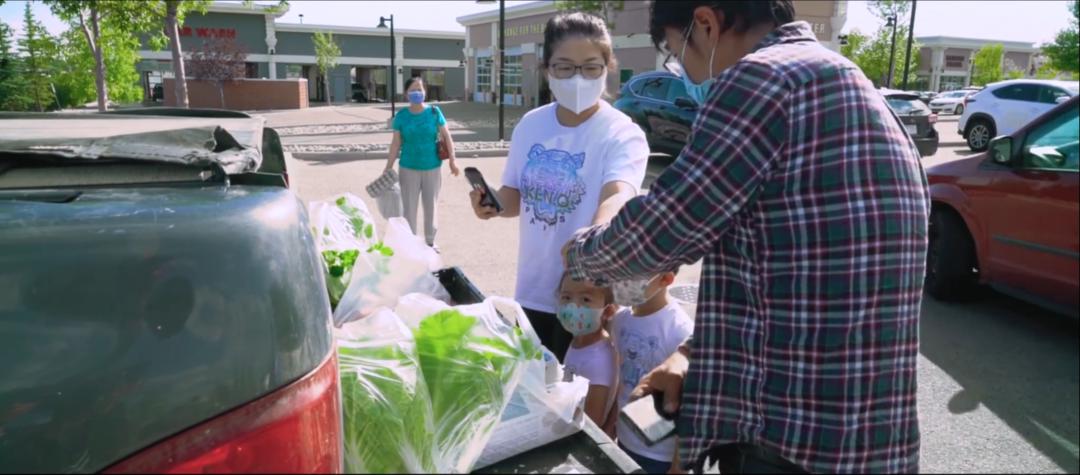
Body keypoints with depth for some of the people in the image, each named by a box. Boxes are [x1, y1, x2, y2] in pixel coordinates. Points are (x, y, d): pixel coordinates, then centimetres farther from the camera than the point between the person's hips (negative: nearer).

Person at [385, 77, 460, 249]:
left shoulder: (434, 112, -4)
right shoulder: (401, 116, -3)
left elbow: (446, 136, -2)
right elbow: (396, 143, -1)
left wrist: (452, 159, -9)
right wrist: (388, 167, -3)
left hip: (432, 168, 0)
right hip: (409, 169, 0)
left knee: (431, 206, 12)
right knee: (409, 207, 6)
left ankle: (430, 241, 28)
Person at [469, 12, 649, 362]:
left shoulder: (623, 134, -15)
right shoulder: (530, 125, 0)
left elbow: (617, 198, -33)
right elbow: (515, 198, 9)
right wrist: (492, 203, -14)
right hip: (533, 289, 5)